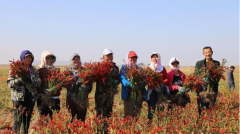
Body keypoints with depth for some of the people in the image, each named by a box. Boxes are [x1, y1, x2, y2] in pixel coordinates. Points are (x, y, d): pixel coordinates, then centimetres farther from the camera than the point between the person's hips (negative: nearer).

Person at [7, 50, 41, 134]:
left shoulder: (33, 70, 10)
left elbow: (39, 82, 0)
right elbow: (9, 83, -6)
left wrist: (30, 81, -20)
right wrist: (19, 80, -23)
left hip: (31, 98, 4)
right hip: (19, 98, -4)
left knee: (27, 119, 12)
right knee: (18, 120, -5)